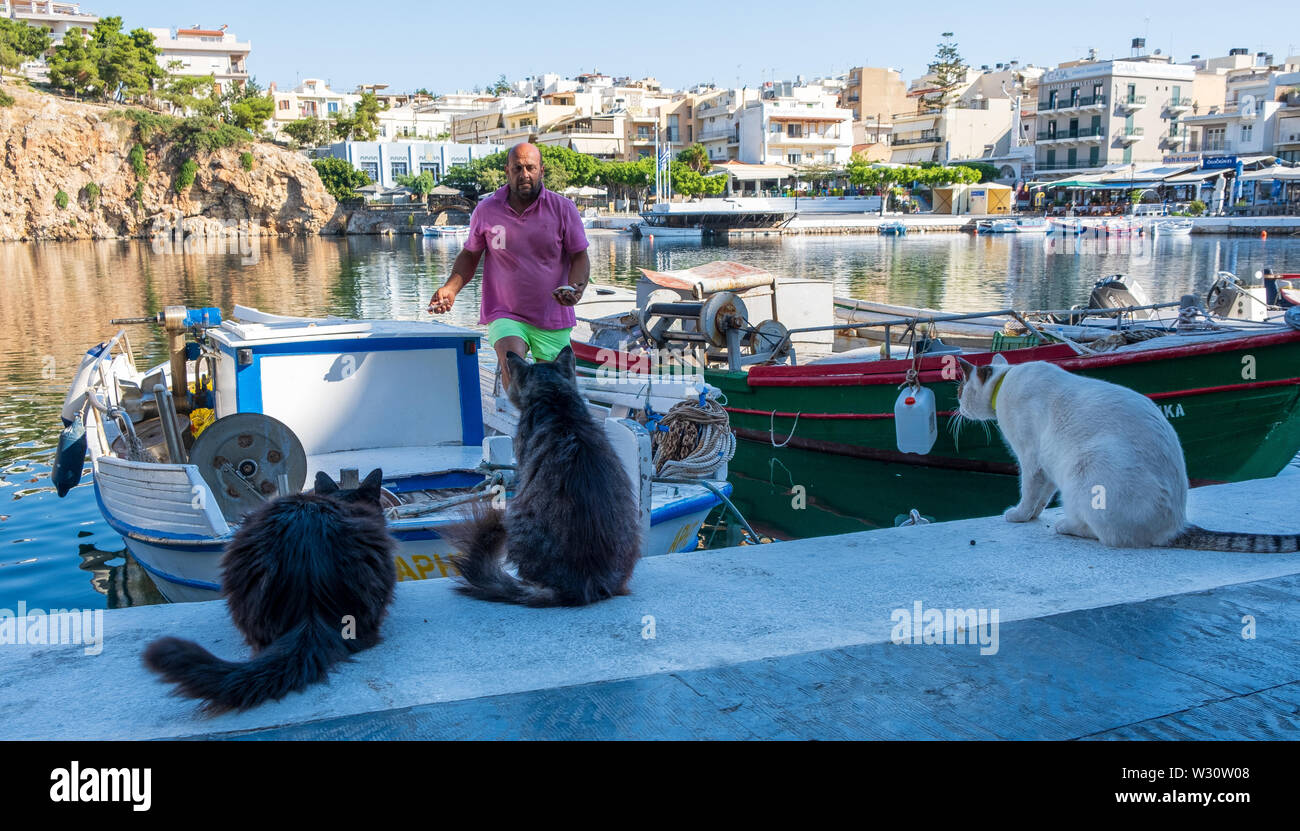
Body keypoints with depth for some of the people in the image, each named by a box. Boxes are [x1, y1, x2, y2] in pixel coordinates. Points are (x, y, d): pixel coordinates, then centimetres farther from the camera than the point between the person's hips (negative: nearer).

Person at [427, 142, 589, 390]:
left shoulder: (563, 209, 0)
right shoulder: (486, 210, 2)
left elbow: (580, 257, 3)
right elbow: (470, 255, 14)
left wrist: (575, 289, -18)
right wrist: (451, 288, -4)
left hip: (553, 318, 1)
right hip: (505, 314, -1)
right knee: (512, 364, -30)